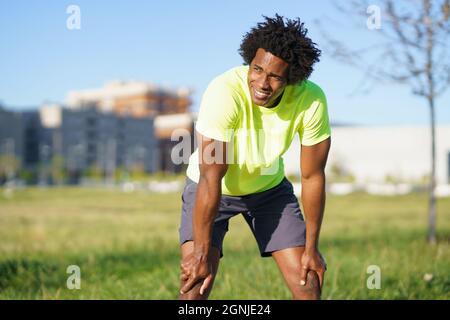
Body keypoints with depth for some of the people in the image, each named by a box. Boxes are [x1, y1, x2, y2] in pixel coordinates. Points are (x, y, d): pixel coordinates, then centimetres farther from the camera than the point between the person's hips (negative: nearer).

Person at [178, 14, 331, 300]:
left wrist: (312, 247, -7)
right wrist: (201, 251, -29)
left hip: (270, 187, 3)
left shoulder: (312, 100, -26)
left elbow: (313, 177, -14)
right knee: (195, 284, -16)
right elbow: (211, 179, -31)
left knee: (309, 282, -2)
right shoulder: (225, 92, -35)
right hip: (210, 187, -3)